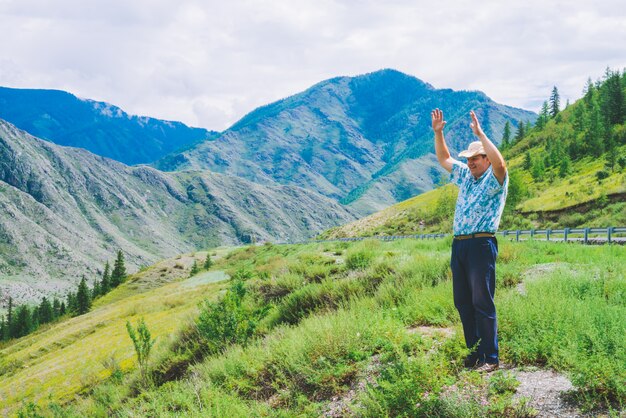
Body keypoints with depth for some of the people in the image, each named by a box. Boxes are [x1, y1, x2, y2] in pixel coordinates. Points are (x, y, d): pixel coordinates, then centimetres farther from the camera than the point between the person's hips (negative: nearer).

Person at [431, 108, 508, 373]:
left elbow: (500, 163, -25)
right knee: (462, 302, 8)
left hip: (481, 245, -8)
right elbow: (444, 159, 26)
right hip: (458, 245, 8)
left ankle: (490, 358, -3)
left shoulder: (495, 180, -2)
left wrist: (480, 134, -25)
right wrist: (438, 133, 14)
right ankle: (474, 353, 17)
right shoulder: (466, 176, 19)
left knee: (482, 302, -8)